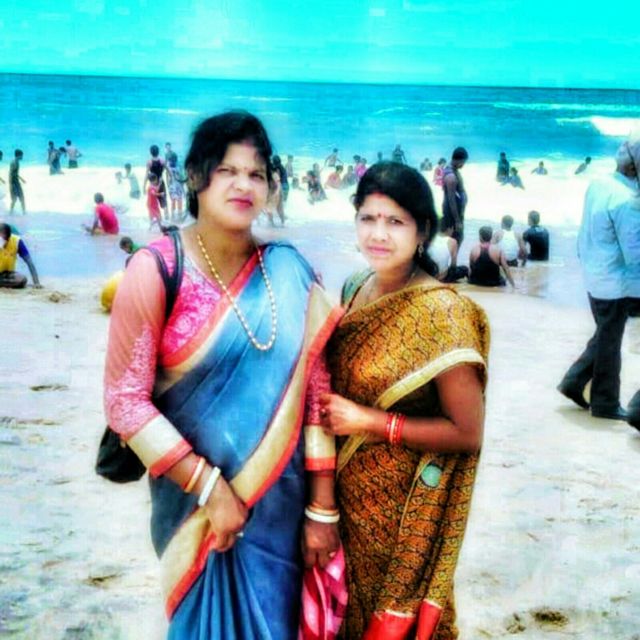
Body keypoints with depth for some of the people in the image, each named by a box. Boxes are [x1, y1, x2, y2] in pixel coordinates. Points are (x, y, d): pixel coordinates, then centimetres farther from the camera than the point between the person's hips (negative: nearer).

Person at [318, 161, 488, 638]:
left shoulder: (441, 313, -20)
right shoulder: (355, 291, 0)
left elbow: (468, 432, -19)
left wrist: (370, 422, -20)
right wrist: (331, 415, -2)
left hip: (401, 506, -6)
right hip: (345, 491, 6)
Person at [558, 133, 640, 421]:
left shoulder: (598, 184, 0)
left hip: (595, 276, 8)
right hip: (616, 282, -8)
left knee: (604, 337, 23)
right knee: (609, 343, 6)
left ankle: (574, 382, 25)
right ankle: (605, 404, 19)